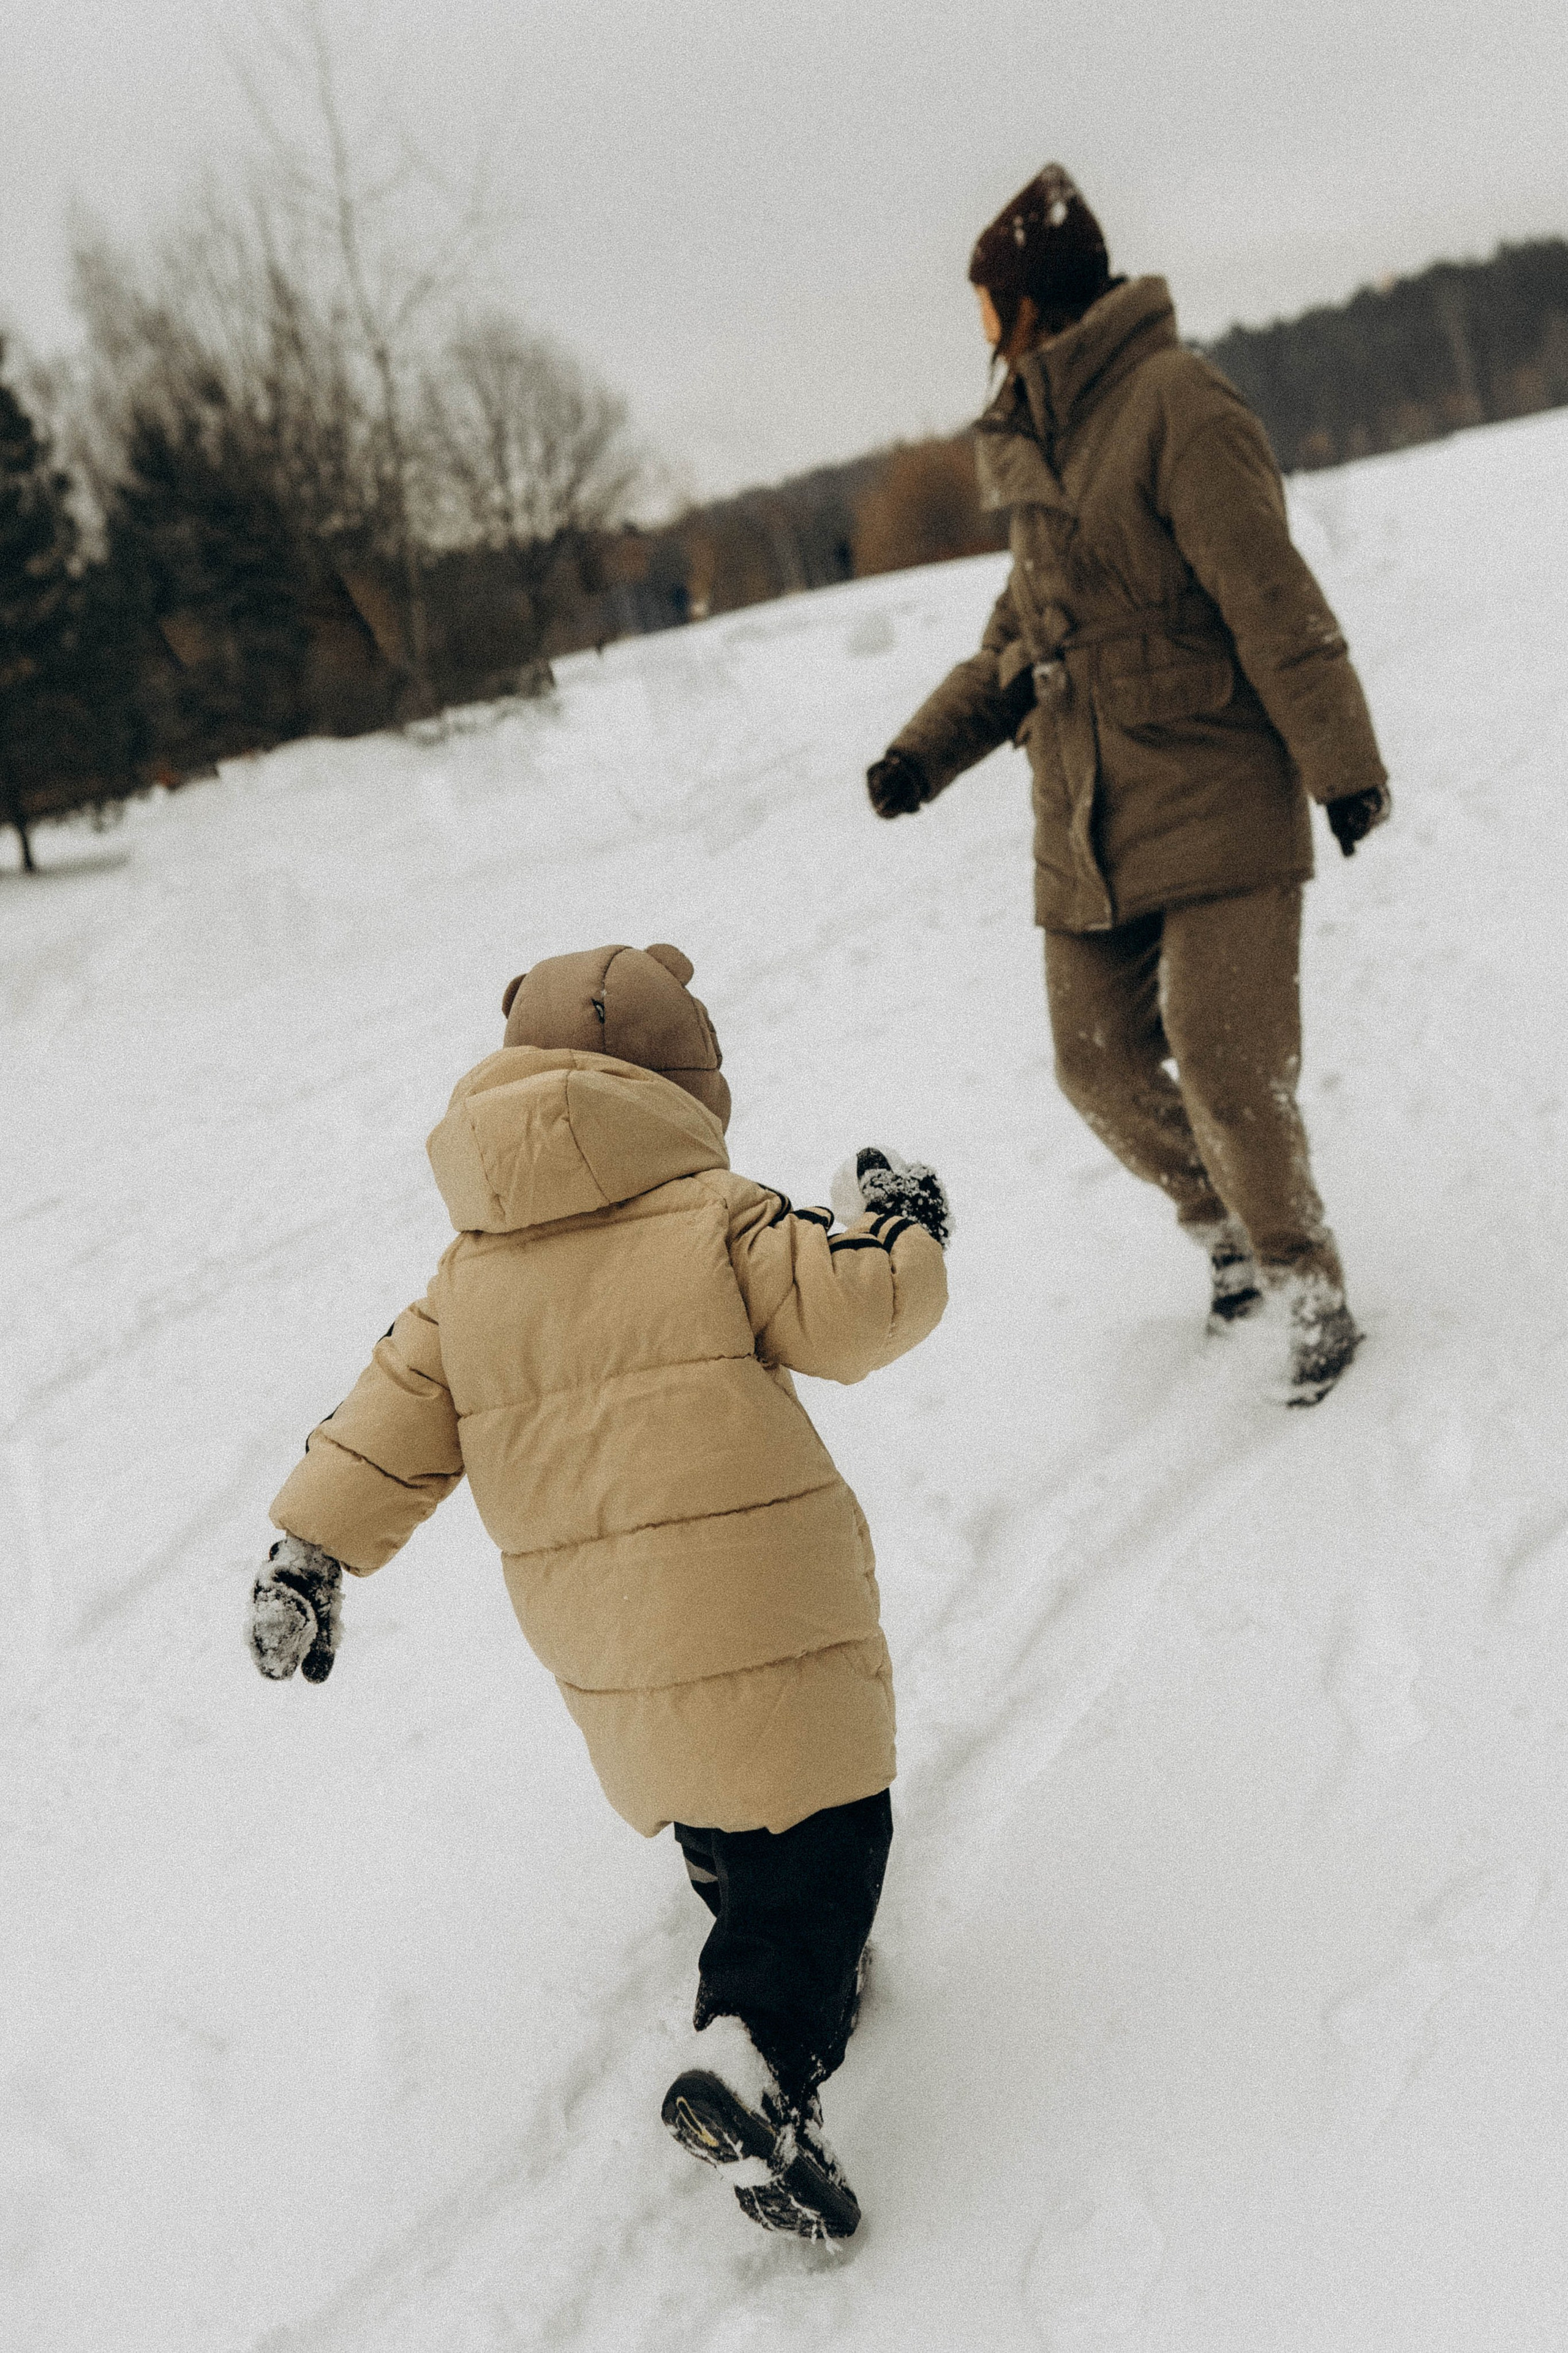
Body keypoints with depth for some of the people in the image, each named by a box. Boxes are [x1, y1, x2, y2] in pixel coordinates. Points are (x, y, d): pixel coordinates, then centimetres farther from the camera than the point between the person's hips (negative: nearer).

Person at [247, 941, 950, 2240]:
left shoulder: (471, 1272, 7)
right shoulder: (716, 1219, -7)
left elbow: (395, 1418, 6)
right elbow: (854, 1311, -10)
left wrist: (309, 1551, 10)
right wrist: (895, 1221, 10)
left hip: (596, 1641, 6)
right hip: (760, 1606, -5)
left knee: (717, 1814, 27)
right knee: (823, 1833, 1)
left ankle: (786, 1966, 39)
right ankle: (760, 2054, -15)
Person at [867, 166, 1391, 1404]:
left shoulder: (1177, 403, -14)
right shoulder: (1042, 443, 13)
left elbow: (1274, 598, -15)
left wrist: (1340, 762, -13)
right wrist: (927, 749, 6)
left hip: (1217, 801, -8)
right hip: (1088, 819, 8)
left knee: (1228, 1072, -11)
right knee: (1101, 1064, 8)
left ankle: (1312, 1293, 11)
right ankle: (1226, 1224, 33)